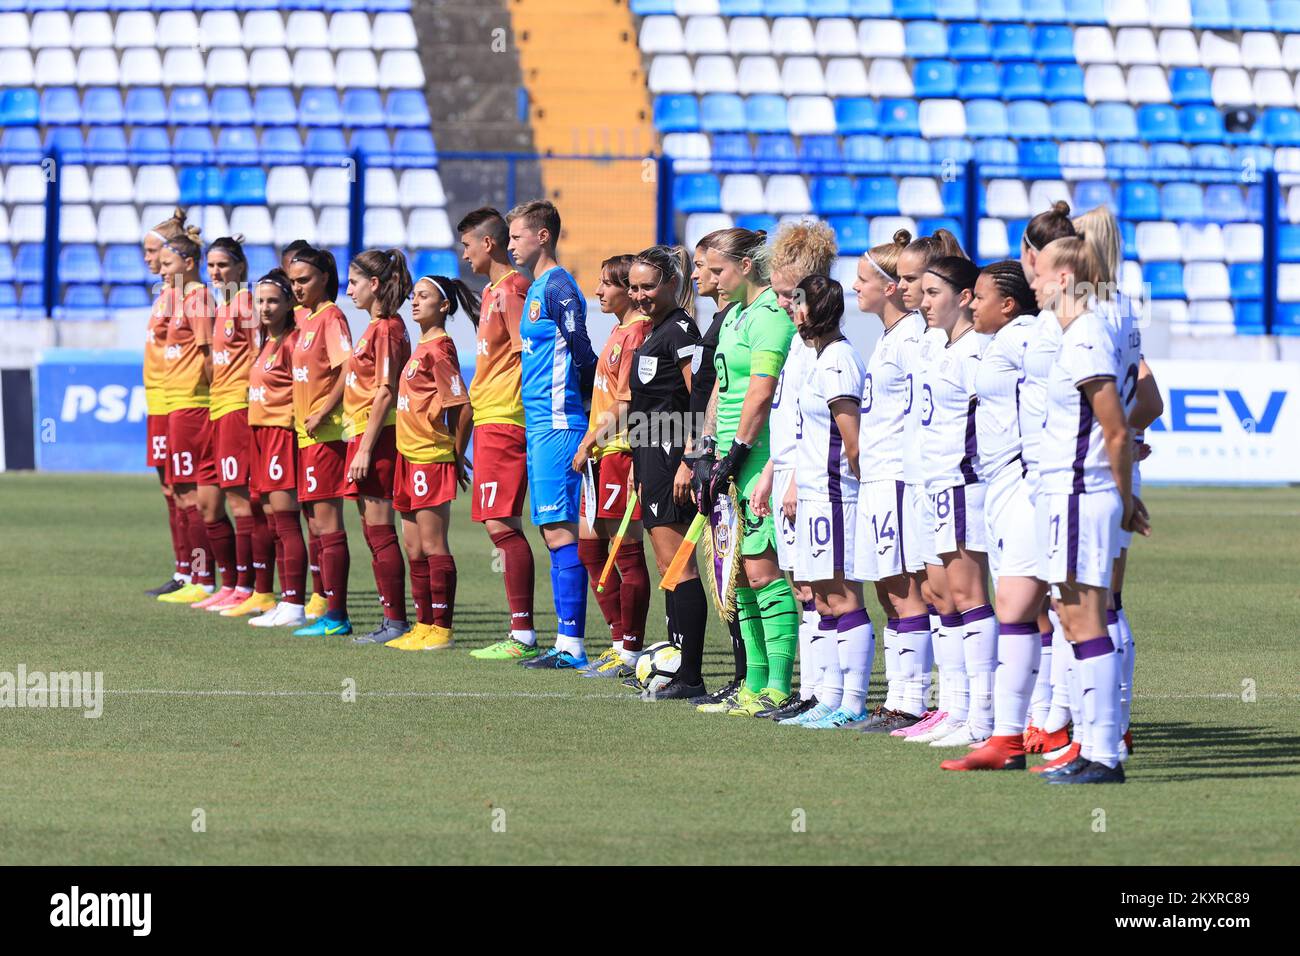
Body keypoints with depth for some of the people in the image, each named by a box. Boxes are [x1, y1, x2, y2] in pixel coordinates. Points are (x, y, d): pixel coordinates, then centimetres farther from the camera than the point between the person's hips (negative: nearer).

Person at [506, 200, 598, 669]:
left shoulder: (556, 287, -12)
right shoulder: (537, 289, 18)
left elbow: (582, 352, -15)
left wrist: (583, 402, -4)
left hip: (556, 425, -10)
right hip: (541, 423, 10)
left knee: (560, 532, -10)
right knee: (555, 532, 9)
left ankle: (571, 644, -12)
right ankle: (567, 643, 11)